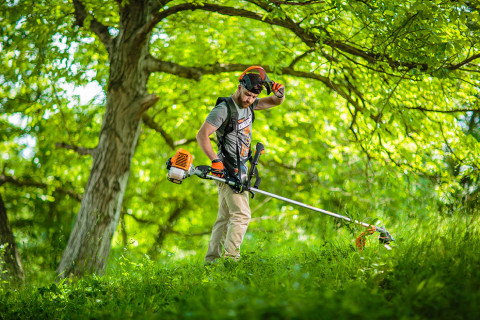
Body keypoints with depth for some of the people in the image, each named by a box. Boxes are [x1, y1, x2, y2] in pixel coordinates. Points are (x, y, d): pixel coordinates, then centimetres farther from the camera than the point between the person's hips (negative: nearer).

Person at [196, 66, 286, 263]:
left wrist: (279, 92, -5)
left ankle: (211, 260, 13)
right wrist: (215, 160, -27)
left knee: (225, 217, 10)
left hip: (240, 171, 9)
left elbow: (276, 102, 18)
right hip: (227, 171, -9)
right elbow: (202, 135, -18)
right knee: (241, 214, -18)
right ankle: (230, 258, -22)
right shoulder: (224, 109, -14)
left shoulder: (249, 105, 10)